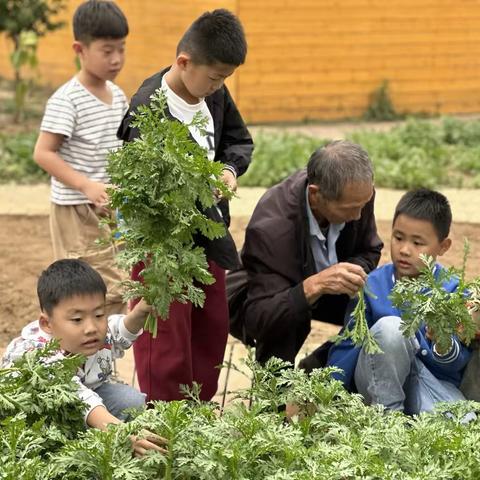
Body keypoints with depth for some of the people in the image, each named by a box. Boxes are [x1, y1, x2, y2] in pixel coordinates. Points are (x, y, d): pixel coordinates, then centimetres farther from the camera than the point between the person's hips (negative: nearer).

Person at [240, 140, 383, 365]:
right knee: (288, 321, -37)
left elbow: (370, 252, -2)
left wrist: (353, 274, -26)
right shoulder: (269, 228, -38)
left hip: (324, 287, 6)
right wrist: (313, 286, -54)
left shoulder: (357, 194, -22)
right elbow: (256, 320, -40)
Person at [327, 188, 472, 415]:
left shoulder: (452, 290, -6)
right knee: (389, 326, -30)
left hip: (432, 380, -1)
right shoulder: (373, 285, -3)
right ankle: (388, 413, -16)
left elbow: (459, 363, -8)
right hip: (379, 384, 1)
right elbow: (347, 346, -1)